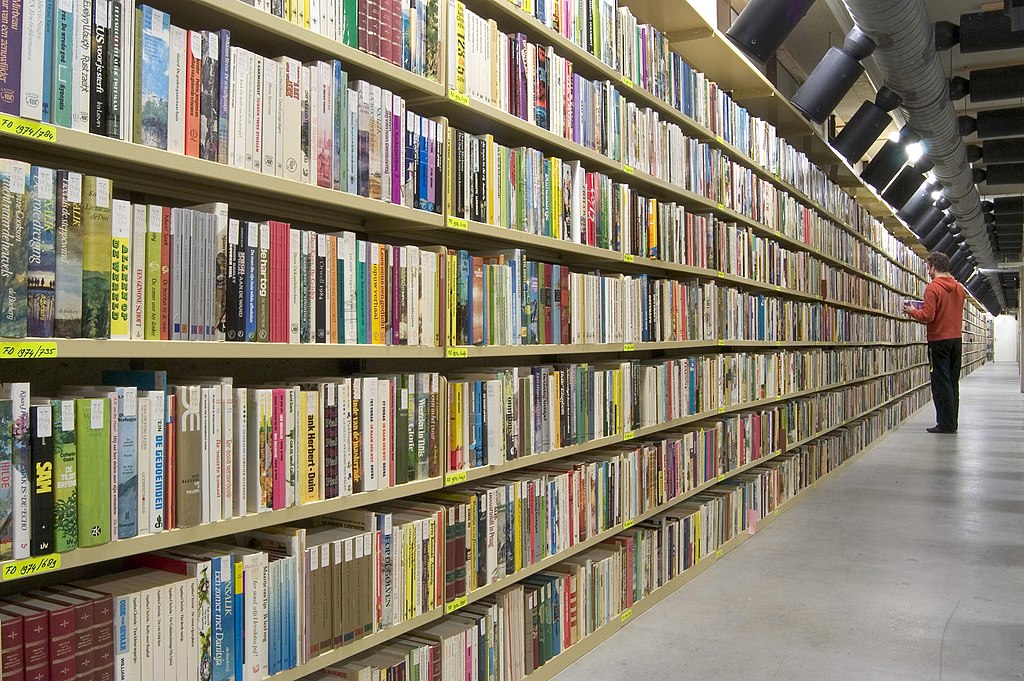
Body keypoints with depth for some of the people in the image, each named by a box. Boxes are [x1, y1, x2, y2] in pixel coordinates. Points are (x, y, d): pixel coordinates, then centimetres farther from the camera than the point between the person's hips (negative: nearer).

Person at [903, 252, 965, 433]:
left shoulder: (933, 287, -13)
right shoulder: (958, 287, 11)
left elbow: (928, 316, -20)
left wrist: (913, 311, -1)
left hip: (939, 340, -7)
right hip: (956, 339, 7)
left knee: (941, 383, -3)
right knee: (953, 381, 12)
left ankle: (946, 424, -2)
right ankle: (952, 422, 17)